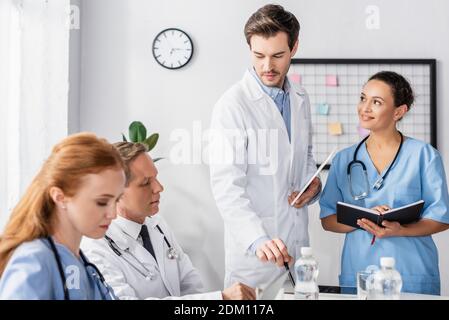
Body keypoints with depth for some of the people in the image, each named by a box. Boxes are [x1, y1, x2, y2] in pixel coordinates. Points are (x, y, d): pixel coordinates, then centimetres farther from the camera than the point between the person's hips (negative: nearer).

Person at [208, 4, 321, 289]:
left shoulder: (300, 99, 7)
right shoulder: (233, 105, -15)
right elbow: (226, 186, -20)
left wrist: (313, 183, 0)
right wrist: (258, 239, -34)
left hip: (298, 239, 6)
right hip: (254, 246, -6)